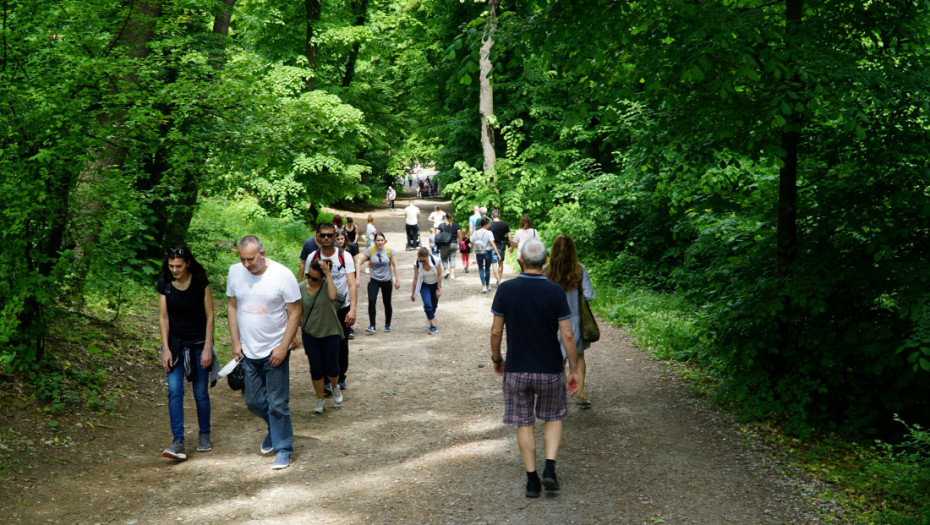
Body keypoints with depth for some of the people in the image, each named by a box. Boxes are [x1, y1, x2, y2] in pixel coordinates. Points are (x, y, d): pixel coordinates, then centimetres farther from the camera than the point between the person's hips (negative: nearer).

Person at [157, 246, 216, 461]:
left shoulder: (200, 282, -10)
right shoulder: (164, 284, -4)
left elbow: (210, 316, -6)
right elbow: (163, 317, 0)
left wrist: (207, 348, -10)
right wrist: (166, 349, -5)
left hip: (198, 344, -2)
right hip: (174, 344, 2)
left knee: (201, 393, 4)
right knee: (174, 391, -10)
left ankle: (205, 435, 22)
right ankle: (178, 441, -11)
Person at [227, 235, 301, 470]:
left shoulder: (282, 275, -14)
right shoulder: (235, 272, -2)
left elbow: (295, 313, -9)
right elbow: (232, 305, 9)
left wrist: (283, 347, -14)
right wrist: (235, 341, 3)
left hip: (275, 351, -4)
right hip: (247, 352, 4)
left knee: (278, 404, 0)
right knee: (253, 401, 12)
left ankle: (283, 448, 16)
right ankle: (275, 428, 40)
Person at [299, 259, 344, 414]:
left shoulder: (327, 284, -14)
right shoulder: (301, 288, -8)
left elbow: (332, 296, -38)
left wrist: (328, 274, -35)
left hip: (330, 332, -2)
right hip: (310, 334, 2)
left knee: (331, 367, 5)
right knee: (316, 369, 3)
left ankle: (335, 387, 38)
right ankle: (320, 400, 20)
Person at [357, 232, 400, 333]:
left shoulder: (389, 251, -6)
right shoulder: (370, 251, -8)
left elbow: (394, 265, 3)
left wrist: (397, 279, 2)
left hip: (386, 280, 1)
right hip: (374, 280, -1)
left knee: (387, 304, 8)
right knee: (371, 301, -19)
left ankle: (387, 325, 28)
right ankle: (372, 326, -14)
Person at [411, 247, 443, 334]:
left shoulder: (436, 261, -26)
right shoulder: (417, 264, -22)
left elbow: (440, 275, -15)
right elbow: (415, 278, -14)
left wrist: (439, 289, -12)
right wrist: (413, 292, -10)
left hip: (435, 284, 0)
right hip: (424, 285, 0)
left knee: (434, 304, 9)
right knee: (427, 304, -16)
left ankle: (431, 317, 41)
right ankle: (433, 326, -14)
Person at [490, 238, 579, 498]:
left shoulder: (506, 289, -9)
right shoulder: (555, 291, -12)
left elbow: (496, 331, -3)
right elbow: (567, 335, -11)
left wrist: (496, 359, 14)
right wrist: (573, 370, 0)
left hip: (516, 369, 1)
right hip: (550, 369, 0)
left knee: (524, 423, 14)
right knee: (553, 417, 20)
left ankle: (532, 479, 16)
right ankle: (550, 469, 6)